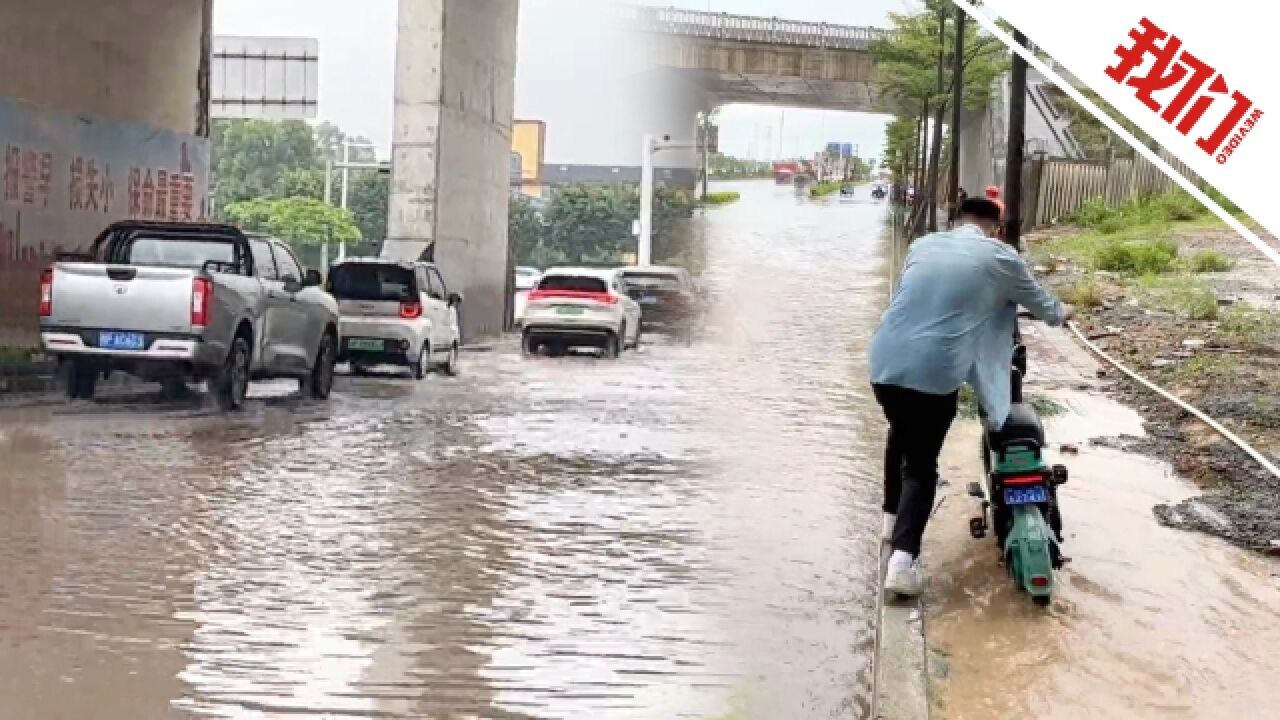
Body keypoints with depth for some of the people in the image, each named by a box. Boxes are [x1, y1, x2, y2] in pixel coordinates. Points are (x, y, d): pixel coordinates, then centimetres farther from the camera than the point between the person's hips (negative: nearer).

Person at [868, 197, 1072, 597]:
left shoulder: (922, 245, 15)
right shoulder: (1000, 257, 5)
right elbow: (1040, 302, 21)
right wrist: (1060, 313, 45)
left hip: (885, 360, 4)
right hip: (934, 371, -4)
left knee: (901, 435, 31)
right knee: (922, 464, 4)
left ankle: (893, 518, 40)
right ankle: (902, 559, -11)